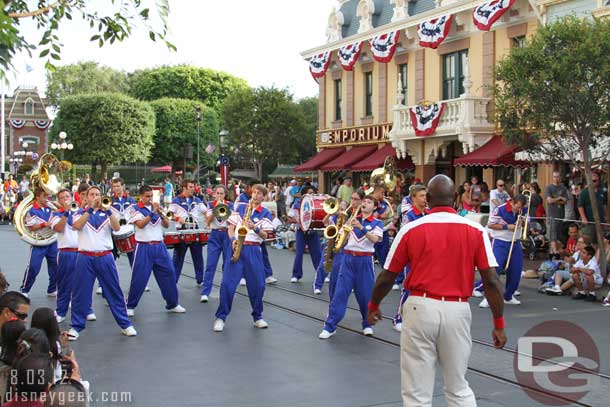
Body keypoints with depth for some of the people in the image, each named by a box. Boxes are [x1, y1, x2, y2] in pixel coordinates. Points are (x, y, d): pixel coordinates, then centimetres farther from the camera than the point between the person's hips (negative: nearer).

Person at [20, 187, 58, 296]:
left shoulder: (50, 208, 6)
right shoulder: (31, 211, -8)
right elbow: (30, 228, -12)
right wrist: (44, 224, -22)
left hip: (52, 242, 5)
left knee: (55, 266, 7)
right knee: (33, 267, -4)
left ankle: (52, 290, 21)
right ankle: (24, 290, 9)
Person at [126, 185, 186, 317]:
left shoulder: (156, 208, 13)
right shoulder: (136, 210, -3)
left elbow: (166, 225, 8)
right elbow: (140, 224, -19)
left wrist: (160, 213, -9)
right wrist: (152, 212, -19)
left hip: (159, 246, 5)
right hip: (144, 248, -5)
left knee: (169, 273, 1)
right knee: (139, 277, -4)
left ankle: (172, 304, 12)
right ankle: (130, 306, 10)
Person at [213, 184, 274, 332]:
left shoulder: (266, 213, 6)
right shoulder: (240, 208, 11)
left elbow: (264, 236, -2)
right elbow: (231, 227, 10)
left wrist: (255, 228, -20)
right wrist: (233, 240, -8)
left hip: (254, 250, 0)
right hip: (237, 248, 0)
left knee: (258, 285, 0)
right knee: (227, 283, -8)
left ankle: (258, 317, 18)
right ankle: (221, 317, 1)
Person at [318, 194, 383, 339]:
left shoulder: (377, 223, 2)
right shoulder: (352, 218, 11)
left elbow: (375, 239, -16)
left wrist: (361, 227, -25)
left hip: (365, 260, -2)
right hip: (348, 258, 2)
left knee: (366, 293, 4)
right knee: (340, 292, -2)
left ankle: (367, 324, 24)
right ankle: (330, 326, -1)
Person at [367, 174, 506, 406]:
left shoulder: (411, 229, -2)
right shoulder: (476, 231, -1)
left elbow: (386, 278, 4)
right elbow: (491, 281, -4)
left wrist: (373, 306, 21)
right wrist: (499, 324, 5)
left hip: (420, 308, -1)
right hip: (457, 310, 2)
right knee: (458, 388, 18)